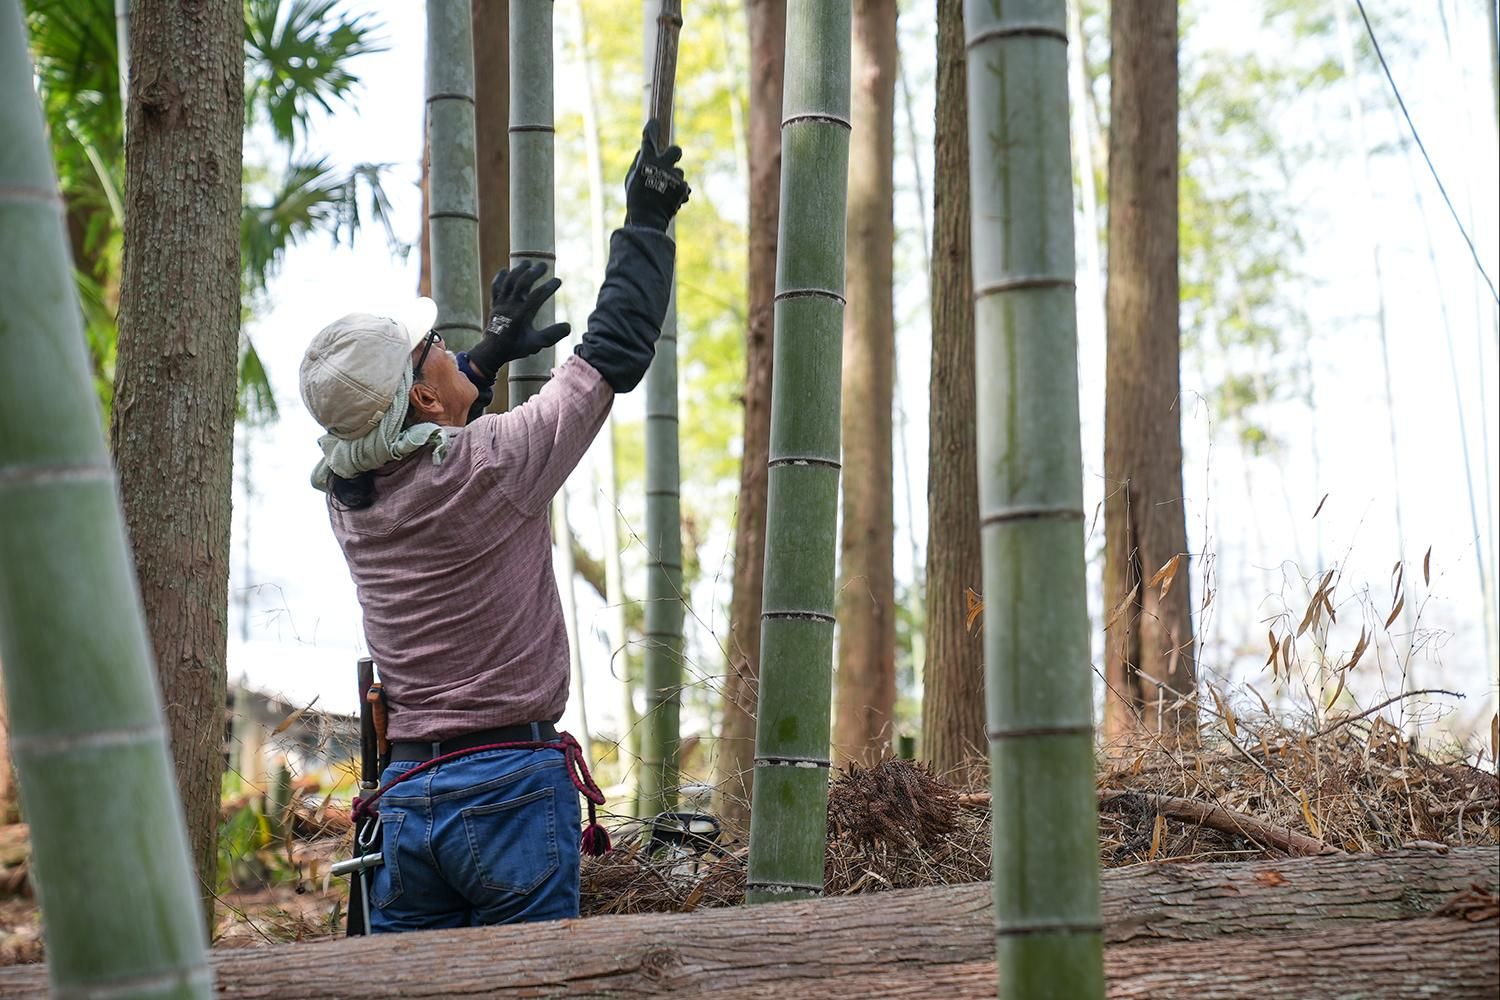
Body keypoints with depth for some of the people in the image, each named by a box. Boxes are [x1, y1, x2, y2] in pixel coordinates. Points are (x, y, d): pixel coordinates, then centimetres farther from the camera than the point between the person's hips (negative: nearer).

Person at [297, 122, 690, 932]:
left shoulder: (345, 494, 4)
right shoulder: (493, 464, -15)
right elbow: (611, 355, -4)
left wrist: (492, 353, 36)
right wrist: (645, 225, 8)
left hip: (405, 795, 6)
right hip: (512, 788, -6)